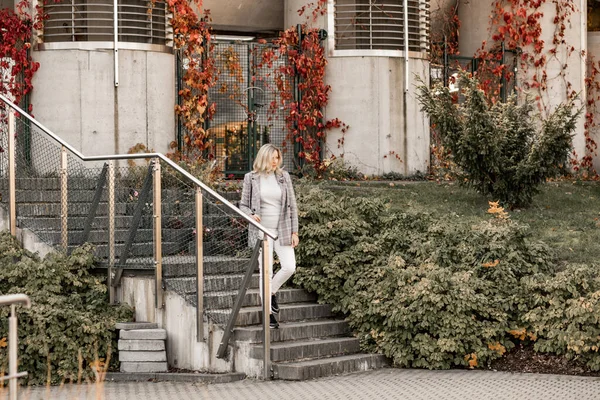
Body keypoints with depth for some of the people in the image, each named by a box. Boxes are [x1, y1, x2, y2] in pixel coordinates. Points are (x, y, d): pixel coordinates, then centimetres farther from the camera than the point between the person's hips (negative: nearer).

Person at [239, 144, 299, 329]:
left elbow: (292, 206, 7)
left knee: (289, 267, -7)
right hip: (261, 230, -2)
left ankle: (272, 291, 23)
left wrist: (294, 232, 3)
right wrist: (251, 214, -17)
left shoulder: (283, 176, 4)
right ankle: (268, 313, 9)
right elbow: (243, 205, 6)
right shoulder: (251, 178, 0)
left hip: (282, 230, 2)